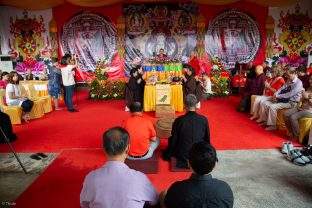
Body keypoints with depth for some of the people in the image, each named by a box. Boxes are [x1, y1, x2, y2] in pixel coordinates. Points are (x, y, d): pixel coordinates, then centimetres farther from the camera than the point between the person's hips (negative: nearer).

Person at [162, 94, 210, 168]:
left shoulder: (179, 120, -18)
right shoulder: (204, 120, -13)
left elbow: (174, 139, -8)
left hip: (182, 156, -2)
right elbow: (207, 139, 0)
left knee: (171, 139, 22)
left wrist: (167, 155, 9)